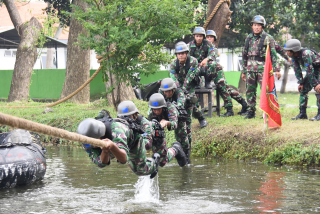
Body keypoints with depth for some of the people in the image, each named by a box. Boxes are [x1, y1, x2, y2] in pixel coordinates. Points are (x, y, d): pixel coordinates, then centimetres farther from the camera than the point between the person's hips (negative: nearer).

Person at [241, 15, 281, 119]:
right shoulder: (249, 38, 15)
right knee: (250, 91, 5)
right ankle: (251, 112, 13)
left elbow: (273, 55, -2)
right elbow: (244, 55, 20)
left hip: (263, 67, -5)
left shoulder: (268, 38, 0)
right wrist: (243, 71, 18)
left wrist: (276, 69, -8)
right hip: (250, 68, 5)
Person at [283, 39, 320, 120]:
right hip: (312, 70, 9)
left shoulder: (305, 54, -34)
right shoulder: (294, 56, -8)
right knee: (303, 89, 2)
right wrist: (301, 82, -2)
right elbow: (297, 70, 1)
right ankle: (302, 113, 5)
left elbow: (310, 71, -31)